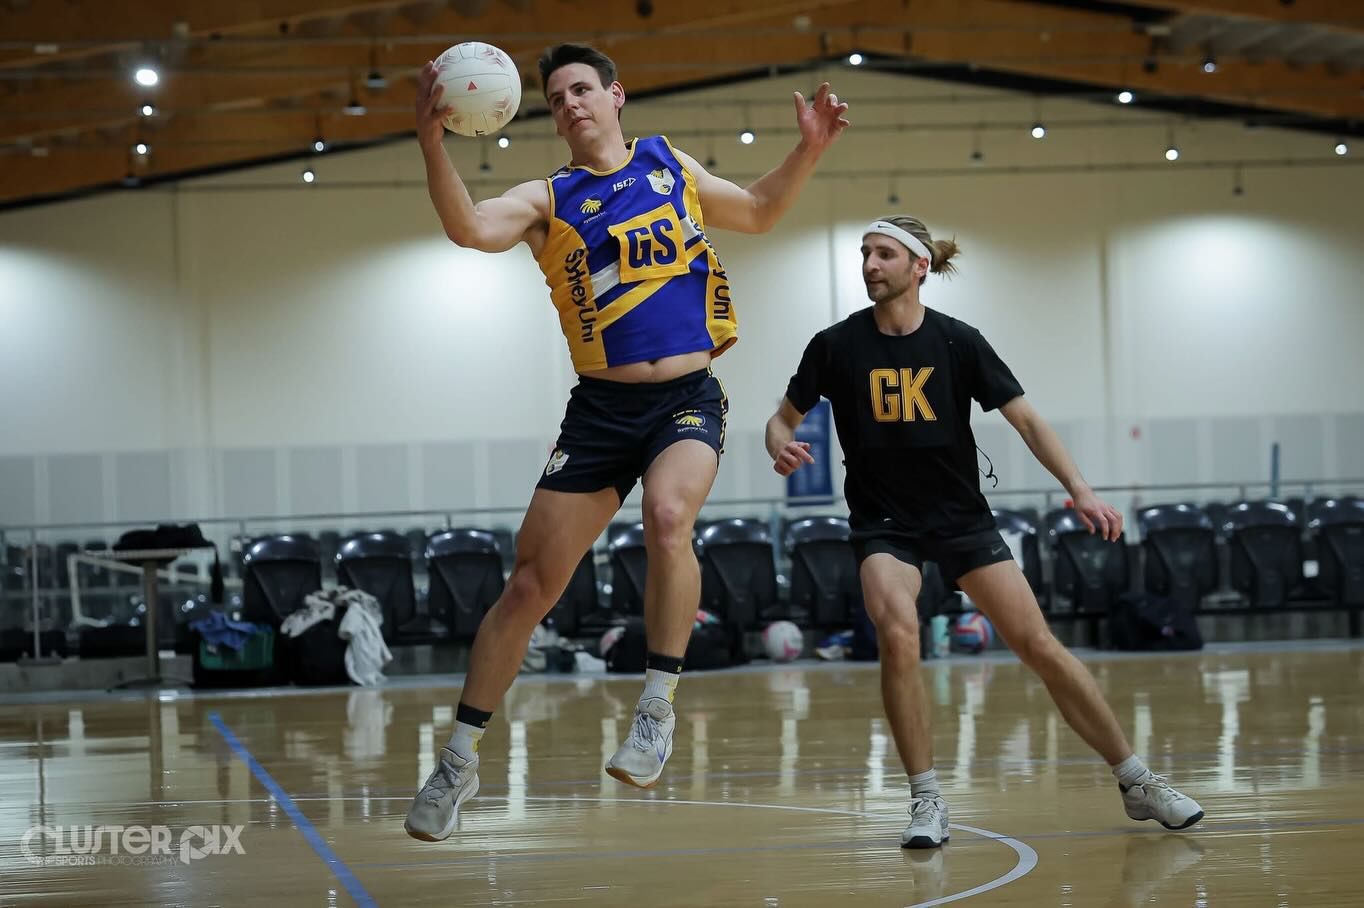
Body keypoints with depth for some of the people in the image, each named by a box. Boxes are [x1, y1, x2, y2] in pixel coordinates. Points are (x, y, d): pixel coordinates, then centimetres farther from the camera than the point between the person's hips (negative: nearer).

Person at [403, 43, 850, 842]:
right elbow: (470, 227, -19)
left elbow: (757, 212, 27)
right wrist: (433, 143, -34)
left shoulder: (671, 165, 11)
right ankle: (460, 761, 13)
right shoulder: (549, 199, 2)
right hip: (601, 407, 0)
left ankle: (660, 703, -16)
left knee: (668, 519, -32)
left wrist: (809, 149, 12)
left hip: (689, 398, 0)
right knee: (531, 584, 0)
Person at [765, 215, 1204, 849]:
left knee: (1037, 643, -7)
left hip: (962, 516, 1)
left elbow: (1026, 420, -3)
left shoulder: (957, 342, -5)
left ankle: (1137, 784, 4)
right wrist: (781, 447, -19)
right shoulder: (837, 345, -4)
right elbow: (784, 418, 6)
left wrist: (1080, 490, -16)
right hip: (883, 524, -1)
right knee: (897, 633, -29)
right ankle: (927, 801, -15)